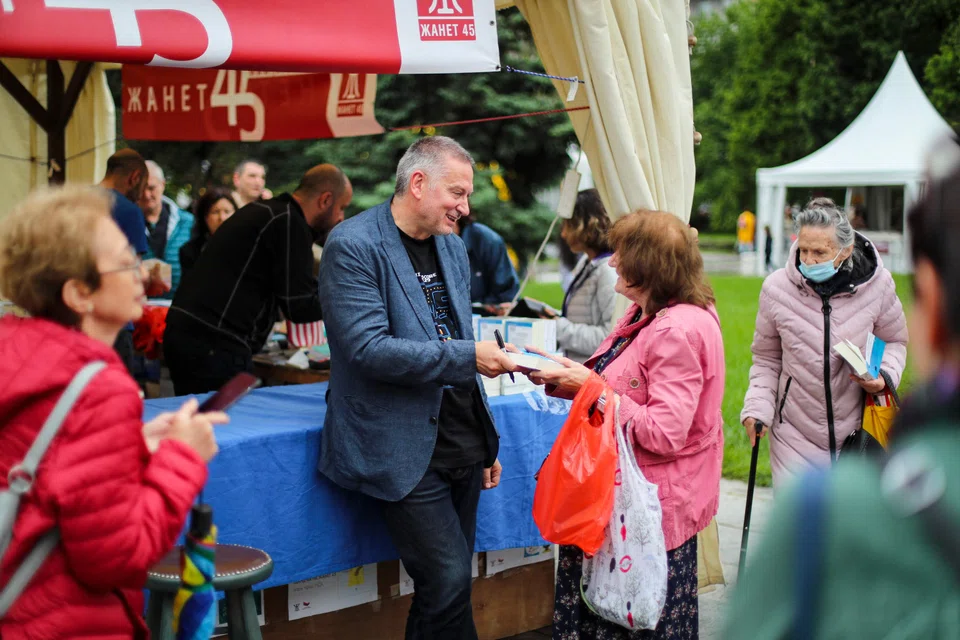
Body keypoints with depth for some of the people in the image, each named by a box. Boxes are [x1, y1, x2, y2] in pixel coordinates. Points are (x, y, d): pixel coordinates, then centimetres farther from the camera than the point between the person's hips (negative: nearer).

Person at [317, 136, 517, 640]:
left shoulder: (452, 246, 14)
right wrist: (468, 357, -22)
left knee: (445, 588, 10)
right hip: (406, 451, -7)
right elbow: (368, 348, -21)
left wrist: (486, 443, 20)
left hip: (460, 443, 7)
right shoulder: (353, 247, -11)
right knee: (448, 581, -12)